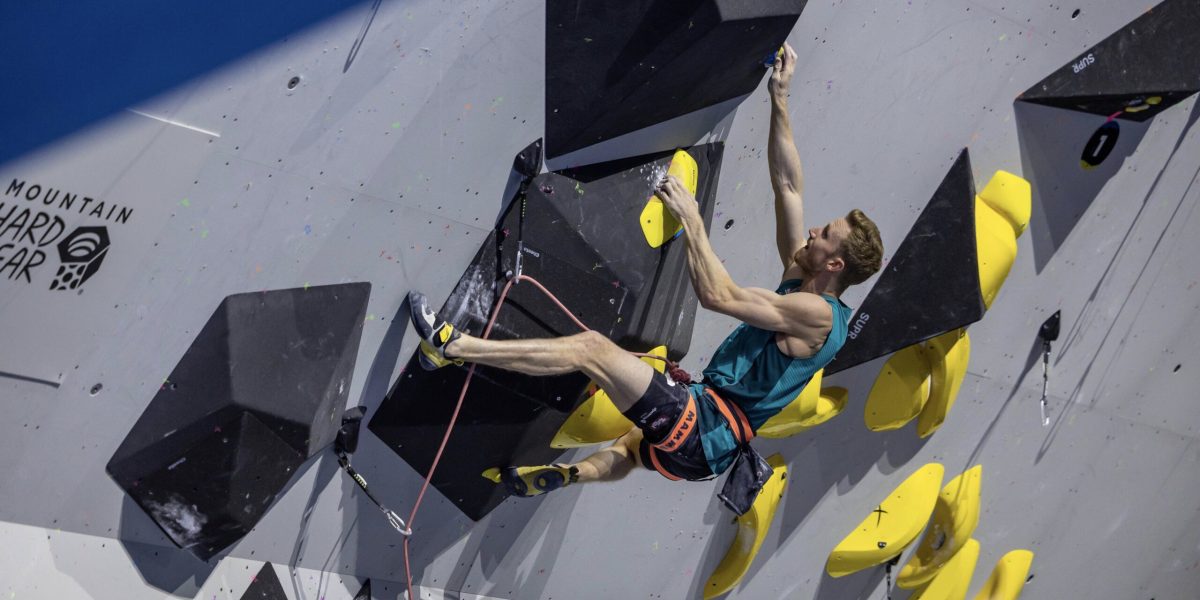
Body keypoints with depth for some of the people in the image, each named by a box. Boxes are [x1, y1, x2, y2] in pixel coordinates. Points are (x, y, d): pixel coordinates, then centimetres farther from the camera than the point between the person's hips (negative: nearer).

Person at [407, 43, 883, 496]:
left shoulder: (817, 313, -16)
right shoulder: (804, 288, 10)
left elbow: (716, 295, -26)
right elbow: (787, 186, 11)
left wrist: (691, 219, -20)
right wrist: (780, 101, 7)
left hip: (704, 432, -10)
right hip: (709, 434, 10)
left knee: (593, 348, -14)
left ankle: (452, 346, -10)